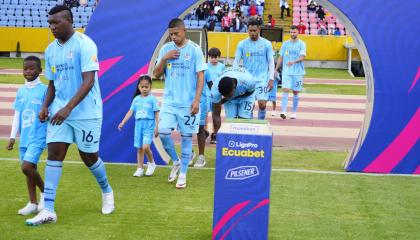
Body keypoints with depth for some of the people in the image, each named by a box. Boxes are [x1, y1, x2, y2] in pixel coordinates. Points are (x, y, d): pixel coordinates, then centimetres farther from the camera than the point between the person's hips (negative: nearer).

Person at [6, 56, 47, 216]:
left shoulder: (44, 90, -7)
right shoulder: (21, 91, 9)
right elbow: (17, 115, 14)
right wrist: (12, 137, 11)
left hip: (38, 137, -6)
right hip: (24, 138, 6)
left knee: (26, 167, -17)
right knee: (29, 168, 10)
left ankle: (44, 191, 7)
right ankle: (33, 204, 19)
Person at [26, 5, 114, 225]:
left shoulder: (84, 44, -14)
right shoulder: (50, 50, 8)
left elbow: (89, 81, -21)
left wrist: (68, 108, -29)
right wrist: (45, 106, 0)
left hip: (86, 112, -5)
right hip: (59, 112, 6)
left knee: (89, 156, 6)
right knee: (54, 153, -6)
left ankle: (107, 192, 35)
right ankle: (48, 210, -6)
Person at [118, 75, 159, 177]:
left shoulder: (152, 99, -4)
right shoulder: (136, 99, 8)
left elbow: (156, 114, -4)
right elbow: (130, 111, 9)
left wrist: (157, 127, -9)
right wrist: (123, 122, 1)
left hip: (149, 125, -4)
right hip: (138, 124, 4)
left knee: (145, 147, -17)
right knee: (139, 149, 7)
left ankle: (151, 163, 8)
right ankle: (140, 169, 15)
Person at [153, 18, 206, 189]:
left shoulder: (194, 49, -5)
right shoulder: (166, 49, 5)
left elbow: (200, 76, -6)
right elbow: (156, 74, 7)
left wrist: (197, 100, -13)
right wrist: (164, 59, -9)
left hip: (188, 103, -3)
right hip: (169, 101, 3)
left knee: (186, 136, 3)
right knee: (163, 132, -9)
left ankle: (182, 174, 14)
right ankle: (176, 162, 16)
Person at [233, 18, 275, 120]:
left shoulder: (266, 44, 2)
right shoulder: (242, 44, 3)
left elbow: (271, 62, 4)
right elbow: (236, 62, 6)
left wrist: (271, 79, -3)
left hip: (262, 79, -1)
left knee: (262, 104, -8)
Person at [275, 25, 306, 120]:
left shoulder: (301, 44, 0)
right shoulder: (285, 44, 8)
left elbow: (302, 57, -12)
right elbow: (280, 58, 14)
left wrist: (293, 62, -29)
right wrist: (275, 69, 11)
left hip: (298, 72, -1)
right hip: (286, 71, 1)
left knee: (295, 92, 5)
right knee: (285, 90, -12)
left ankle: (294, 112, 16)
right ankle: (283, 111, -18)